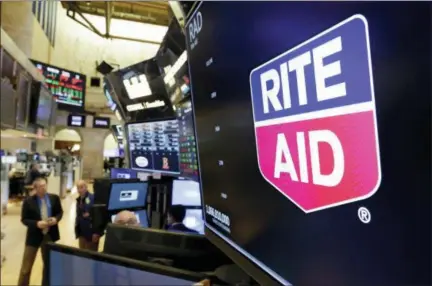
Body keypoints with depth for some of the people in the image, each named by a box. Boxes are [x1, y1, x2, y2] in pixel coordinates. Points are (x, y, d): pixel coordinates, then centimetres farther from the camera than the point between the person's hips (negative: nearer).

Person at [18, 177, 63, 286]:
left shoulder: (54, 198, -4)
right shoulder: (28, 201, -11)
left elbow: (60, 212, 6)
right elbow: (24, 219, -7)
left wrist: (56, 219, -15)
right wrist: (37, 224, -23)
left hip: (50, 235, 3)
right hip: (34, 236, -3)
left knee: (48, 263, 19)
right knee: (26, 267, 6)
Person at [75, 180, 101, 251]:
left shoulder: (93, 198, -18)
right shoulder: (79, 200, 7)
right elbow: (78, 215, 15)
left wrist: (97, 232, -21)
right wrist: (77, 229, 11)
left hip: (91, 232, -7)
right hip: (81, 232, 7)